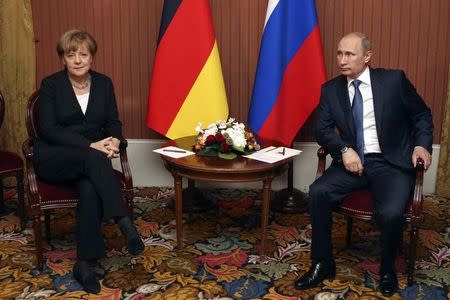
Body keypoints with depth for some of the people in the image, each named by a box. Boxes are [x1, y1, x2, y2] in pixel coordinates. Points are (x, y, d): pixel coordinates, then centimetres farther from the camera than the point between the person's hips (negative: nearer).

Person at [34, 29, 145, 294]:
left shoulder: (104, 83, 7)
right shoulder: (51, 84, -4)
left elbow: (113, 121, 9)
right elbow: (48, 129, -13)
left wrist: (114, 141, -16)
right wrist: (91, 146, -24)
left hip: (90, 159, 3)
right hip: (53, 159, -2)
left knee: (90, 189, -33)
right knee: (94, 159, -36)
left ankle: (85, 264, -28)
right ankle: (125, 223, -38)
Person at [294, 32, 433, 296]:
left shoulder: (394, 80, 0)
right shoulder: (331, 89, 8)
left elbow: (422, 115, 9)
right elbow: (322, 129, 4)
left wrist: (422, 144, -8)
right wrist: (344, 149, -14)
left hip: (391, 163, -3)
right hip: (353, 161, 3)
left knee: (391, 212, -29)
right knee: (318, 192, -23)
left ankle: (387, 269, 3)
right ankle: (323, 264, -5)